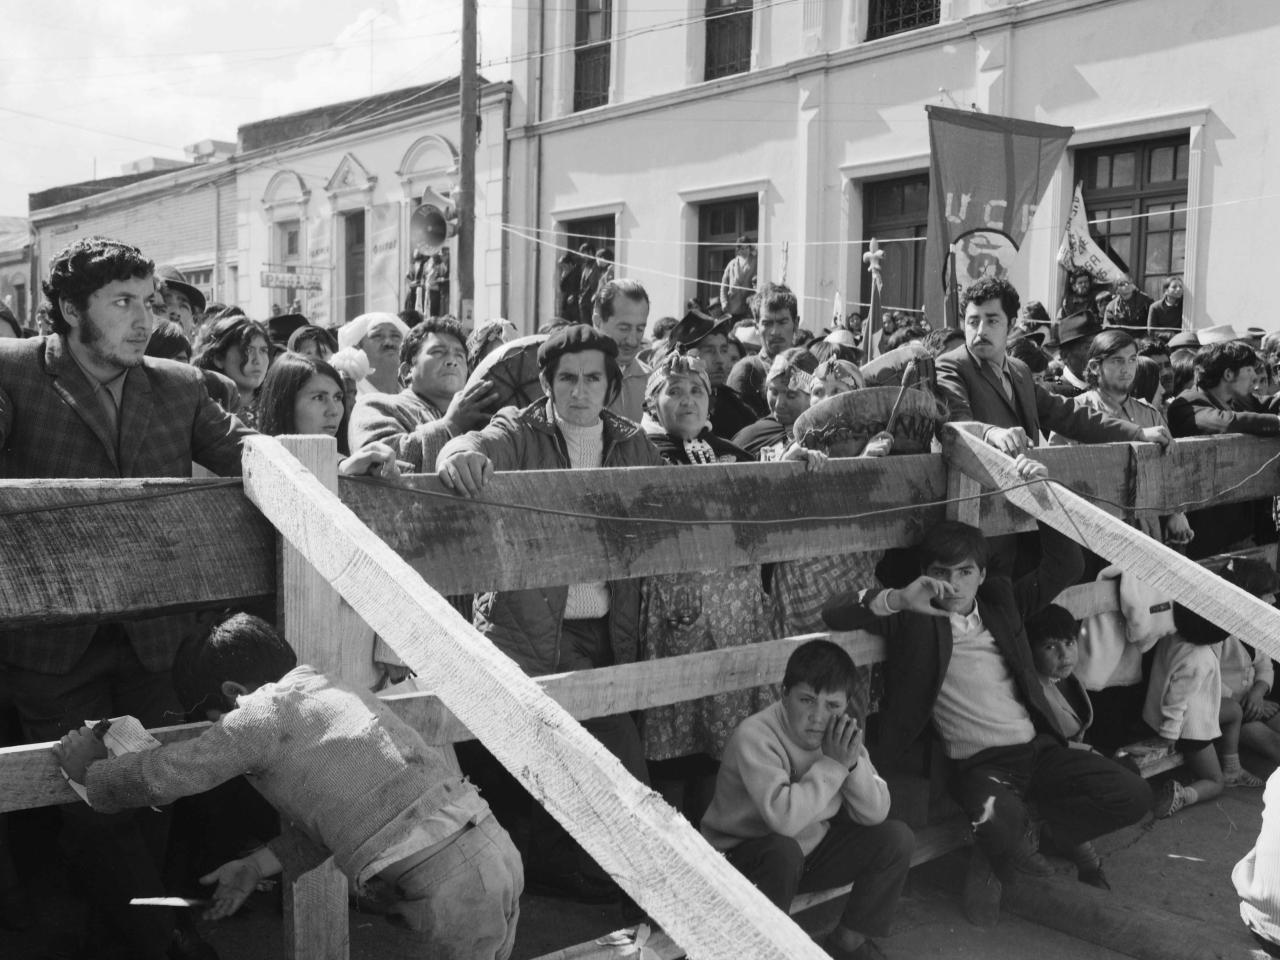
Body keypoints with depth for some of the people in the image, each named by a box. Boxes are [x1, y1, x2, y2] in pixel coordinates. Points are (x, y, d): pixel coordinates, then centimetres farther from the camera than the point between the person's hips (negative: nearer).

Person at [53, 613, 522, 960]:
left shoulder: (264, 713, -4)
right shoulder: (342, 692, 22)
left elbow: (158, 776, 0)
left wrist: (90, 768, 19)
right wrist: (256, 866, 27)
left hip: (447, 886, -9)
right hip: (492, 847, 9)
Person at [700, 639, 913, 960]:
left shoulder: (842, 731, -8)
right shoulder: (754, 736, -29)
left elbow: (875, 814, -10)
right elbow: (785, 818, -41)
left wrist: (852, 763, -27)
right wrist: (833, 764, -33)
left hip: (813, 846, 6)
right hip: (743, 857, -6)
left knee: (896, 837, -8)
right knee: (784, 852, -38)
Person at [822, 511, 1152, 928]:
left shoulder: (1003, 600, 11)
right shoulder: (914, 616, -1)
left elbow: (1066, 565, 9)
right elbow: (834, 614, -11)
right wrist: (896, 599, -28)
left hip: (1038, 748, 5)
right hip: (978, 764, -4)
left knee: (1133, 796, -11)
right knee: (1000, 822, -36)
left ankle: (1038, 832, 8)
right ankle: (992, 862, 2)